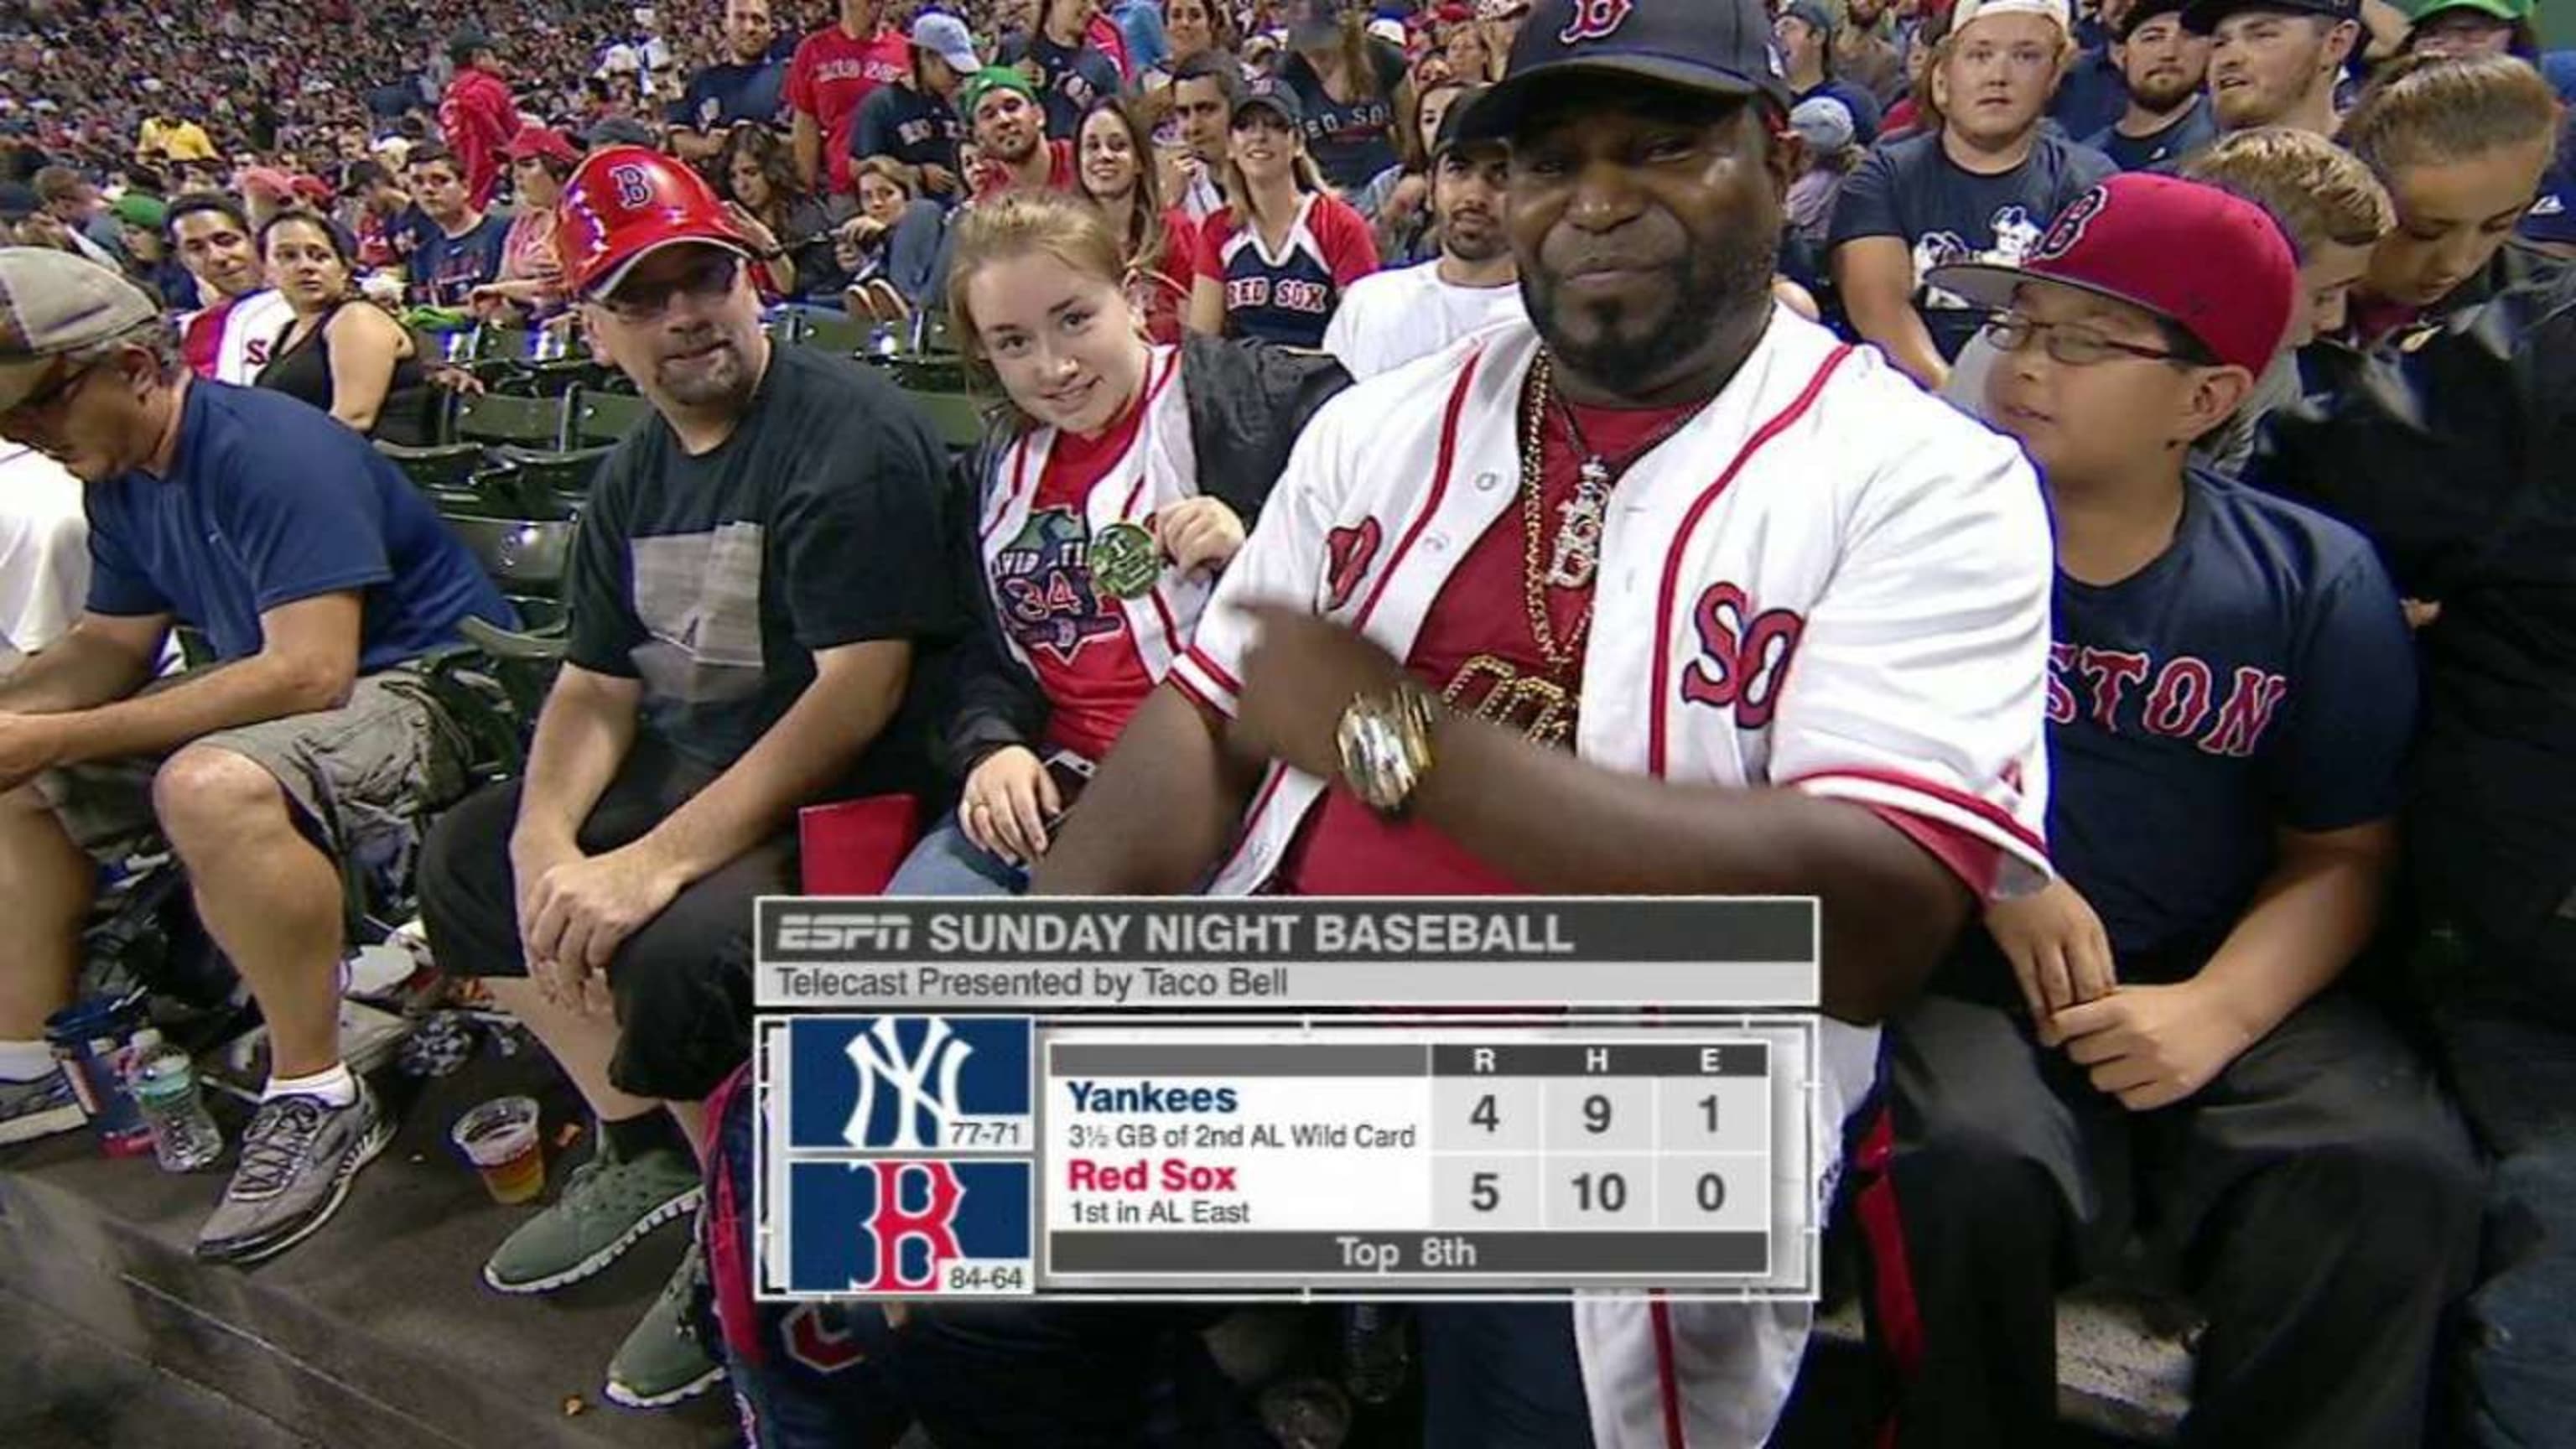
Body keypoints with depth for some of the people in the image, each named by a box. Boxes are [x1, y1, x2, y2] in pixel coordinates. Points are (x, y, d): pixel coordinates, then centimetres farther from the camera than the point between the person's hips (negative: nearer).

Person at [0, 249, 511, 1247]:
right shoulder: (120, 480, 7)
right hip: (275, 689, 10)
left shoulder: (272, 450, -21)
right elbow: (107, 647, 17)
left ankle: (318, 1098, -22)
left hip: (425, 690, -10)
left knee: (212, 786, -38)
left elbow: (310, 672, -29)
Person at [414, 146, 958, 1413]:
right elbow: (596, 684, 12)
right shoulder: (633, 477, 11)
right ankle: (641, 1148, 24)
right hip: (683, 767, 10)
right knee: (468, 859, 14)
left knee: (676, 952, -32)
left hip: (836, 800, -9)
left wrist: (660, 858, -28)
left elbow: (860, 689, -25)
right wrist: (545, 835, -9)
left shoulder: (849, 432, -17)